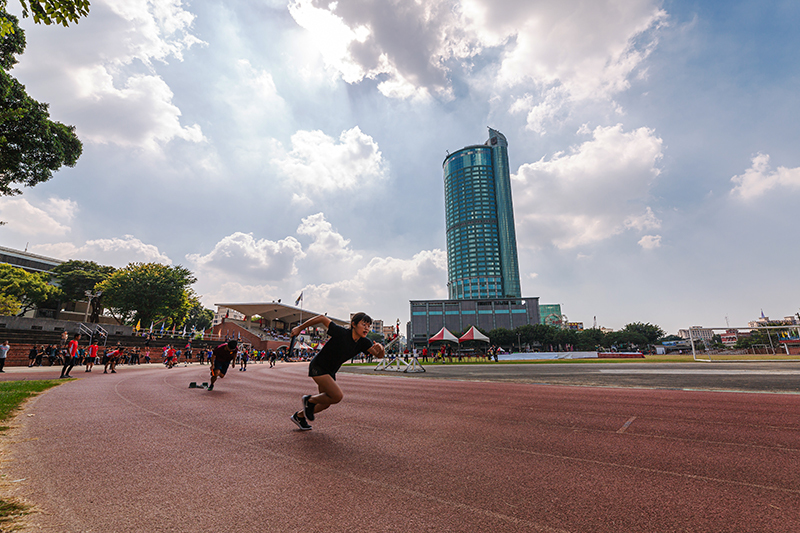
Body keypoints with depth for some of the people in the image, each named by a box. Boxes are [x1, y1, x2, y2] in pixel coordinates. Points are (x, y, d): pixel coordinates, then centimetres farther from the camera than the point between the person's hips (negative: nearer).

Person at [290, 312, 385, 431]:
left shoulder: (363, 343, -10)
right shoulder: (341, 333, -29)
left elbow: (379, 355, -16)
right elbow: (322, 318, -22)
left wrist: (380, 348, -40)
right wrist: (299, 328, -15)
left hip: (330, 372, 8)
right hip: (318, 367, -8)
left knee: (326, 403, 18)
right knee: (338, 396, -19)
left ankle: (299, 416, 41)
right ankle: (310, 399, 6)